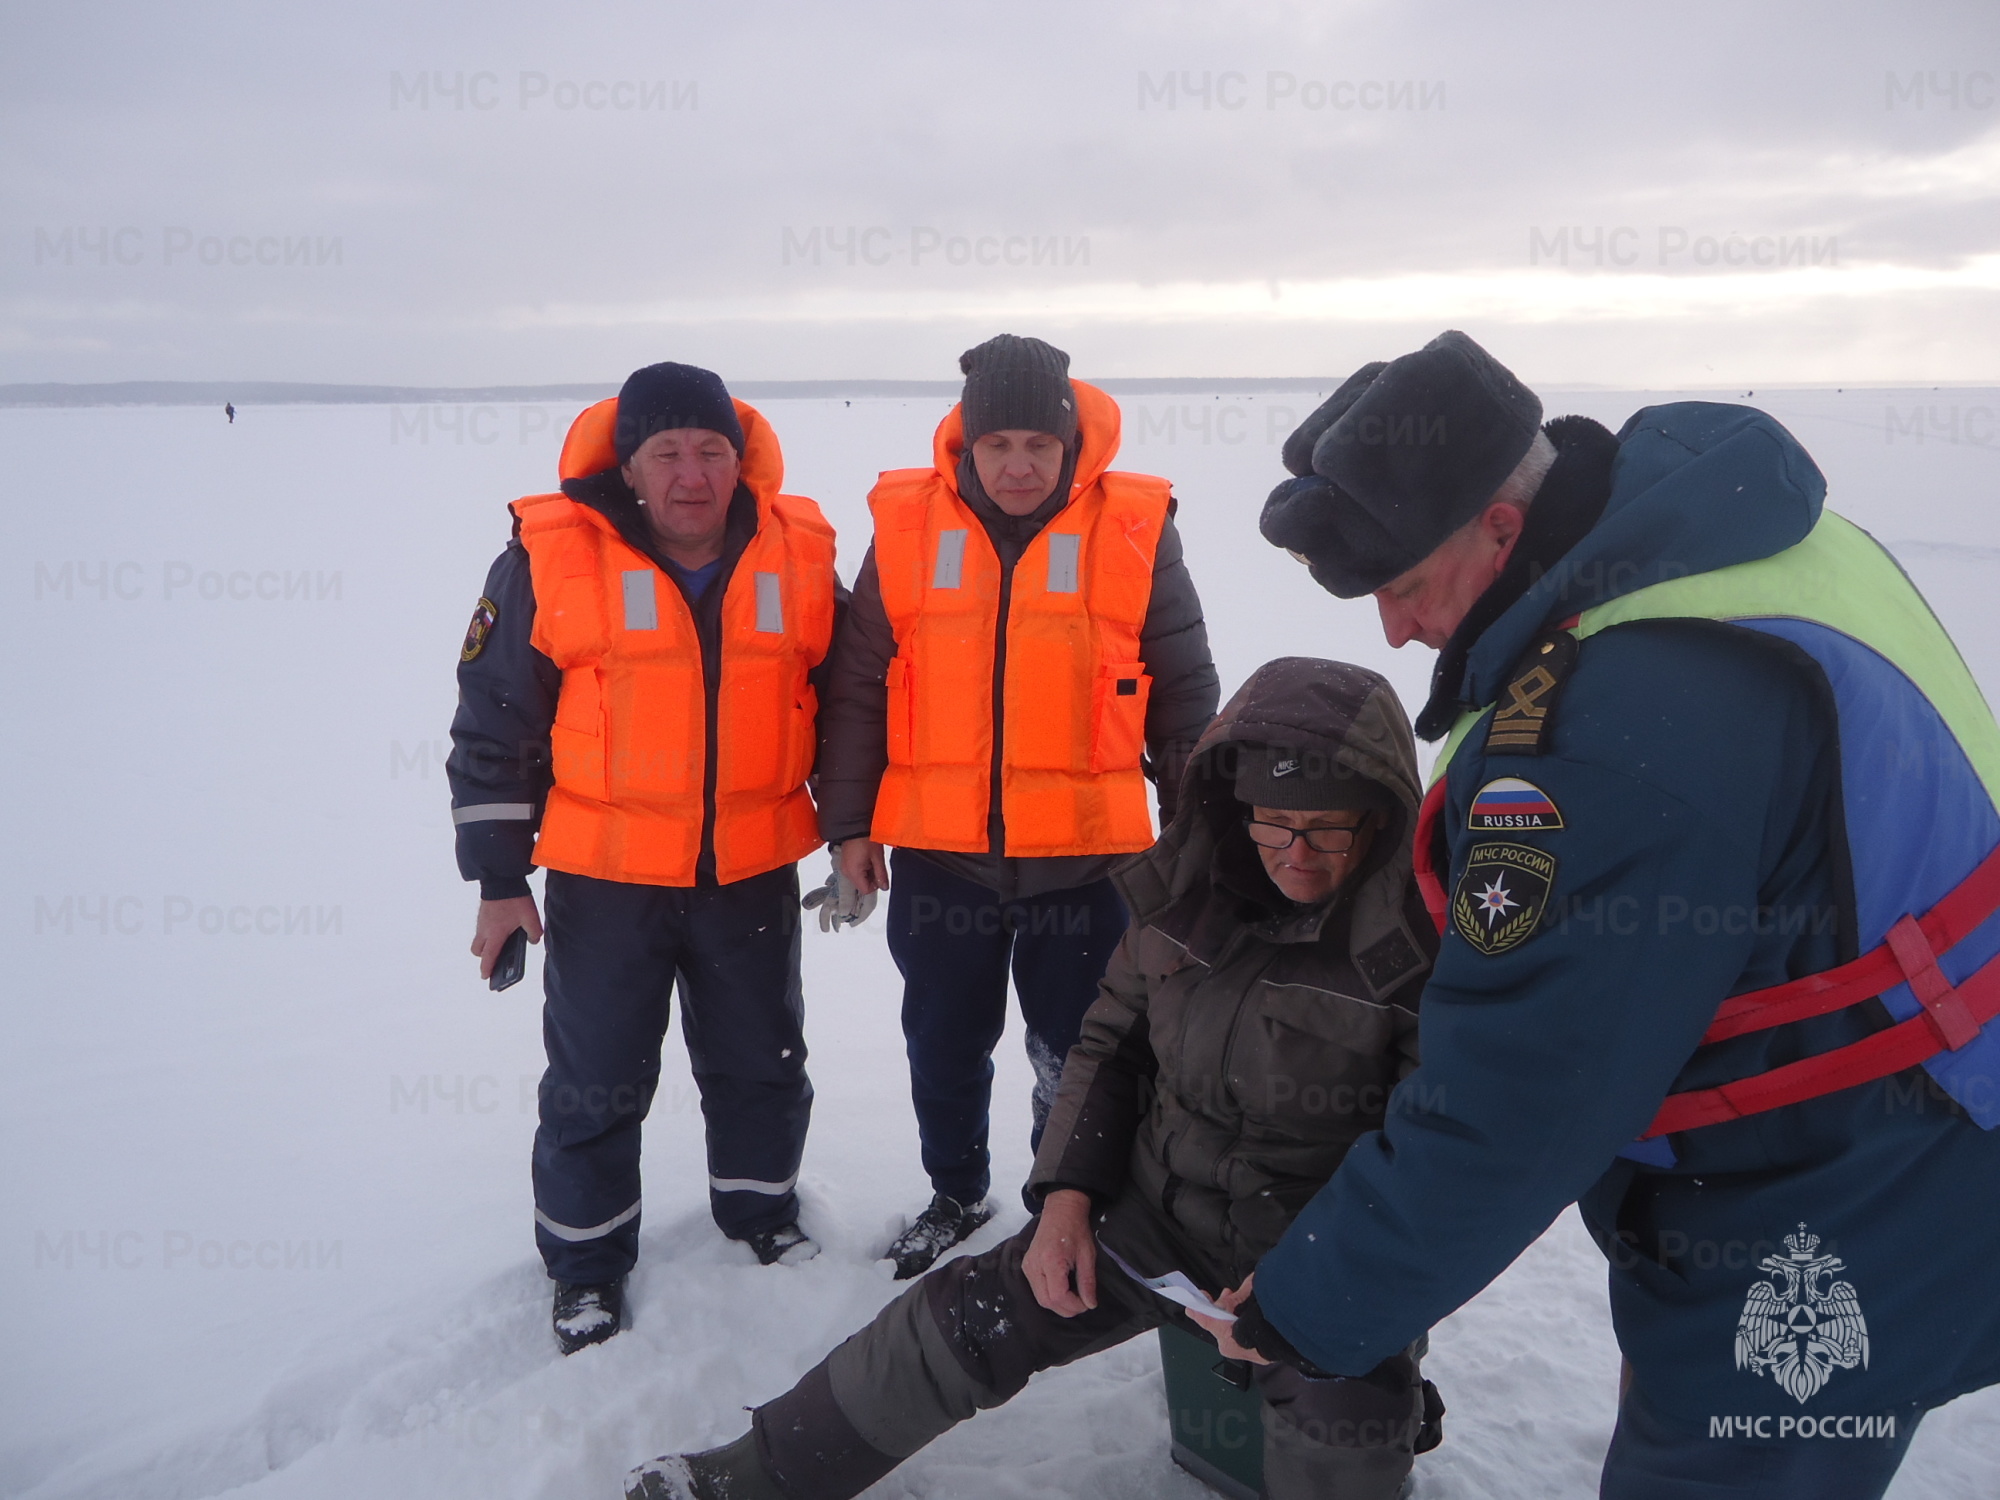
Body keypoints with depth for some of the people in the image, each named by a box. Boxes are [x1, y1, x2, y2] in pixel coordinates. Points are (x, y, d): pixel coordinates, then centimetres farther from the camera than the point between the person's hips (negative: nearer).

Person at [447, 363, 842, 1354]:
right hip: (604, 879, -2)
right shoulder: (550, 560, -10)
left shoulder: (798, 556, -1)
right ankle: (586, 1262, 31)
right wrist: (498, 879, -5)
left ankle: (761, 1210, 43)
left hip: (754, 873, 3)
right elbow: (492, 729, -4)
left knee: (761, 1063, 18)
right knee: (596, 1082, 9)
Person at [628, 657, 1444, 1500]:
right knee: (963, 1321, -1)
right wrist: (1067, 1194, -4)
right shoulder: (1190, 890, -4)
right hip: (1154, 1206, 4)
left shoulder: (1425, 939, -18)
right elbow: (1111, 1045, 7)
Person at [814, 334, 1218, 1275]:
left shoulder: (1135, 530, -4)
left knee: (1075, 1054, 12)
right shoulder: (907, 524, -1)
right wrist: (849, 822, 4)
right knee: (943, 1045, 17)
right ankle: (956, 1196, 41)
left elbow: (1185, 699, 3)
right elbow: (856, 688, 5)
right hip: (936, 852, 2)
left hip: (1085, 854, -1)